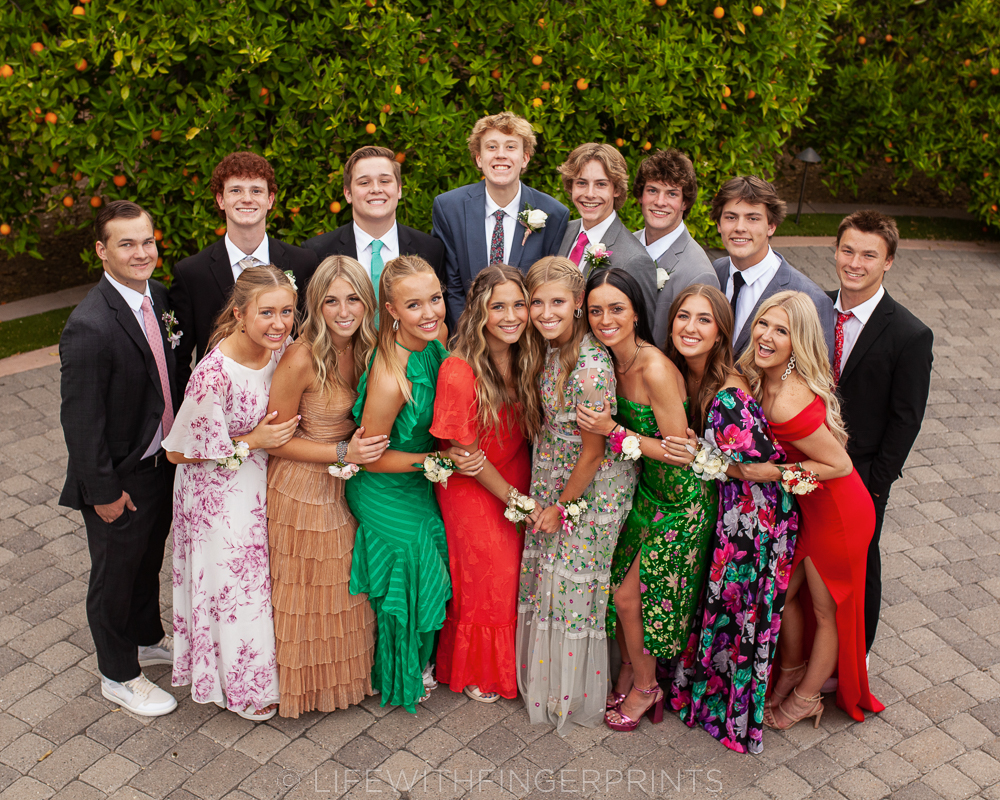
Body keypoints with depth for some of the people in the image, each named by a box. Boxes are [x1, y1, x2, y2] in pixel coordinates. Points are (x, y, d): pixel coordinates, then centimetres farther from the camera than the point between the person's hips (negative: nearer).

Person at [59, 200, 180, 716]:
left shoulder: (158, 296, -3)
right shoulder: (90, 327, -29)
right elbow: (80, 419, -24)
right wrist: (104, 490, -18)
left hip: (161, 462, 7)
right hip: (119, 478, -7)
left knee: (149, 560, 27)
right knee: (115, 575, 14)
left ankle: (148, 639, 52)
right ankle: (119, 676, 36)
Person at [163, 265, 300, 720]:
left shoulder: (283, 348, -13)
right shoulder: (214, 375, -33)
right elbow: (179, 452, -20)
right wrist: (252, 443, -22)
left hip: (265, 483, 6)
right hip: (220, 495, -5)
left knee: (267, 575, 22)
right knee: (234, 584, 14)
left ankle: (266, 663, 48)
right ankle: (243, 685, 40)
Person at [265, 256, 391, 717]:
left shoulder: (363, 348, -5)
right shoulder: (301, 359, -26)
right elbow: (277, 439, -18)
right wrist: (343, 453, -24)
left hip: (345, 486, 6)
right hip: (303, 488, -6)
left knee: (347, 585, 22)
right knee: (307, 592, 12)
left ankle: (344, 671, 45)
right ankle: (306, 682, 36)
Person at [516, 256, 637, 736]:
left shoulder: (591, 367, -29)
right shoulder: (552, 348, -4)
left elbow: (592, 452, -21)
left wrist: (563, 507, -9)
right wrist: (543, 499, 9)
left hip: (591, 488, -8)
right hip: (551, 480, 8)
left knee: (575, 583, 8)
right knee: (547, 574, 18)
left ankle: (573, 695, 31)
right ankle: (546, 682, 39)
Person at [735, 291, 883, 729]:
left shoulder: (788, 403, -34)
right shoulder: (763, 380, -8)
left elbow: (840, 465, -25)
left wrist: (776, 473, -24)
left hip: (837, 514, -8)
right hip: (807, 508, 8)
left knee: (827, 611, 16)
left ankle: (806, 699, 38)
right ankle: (790, 674, 47)